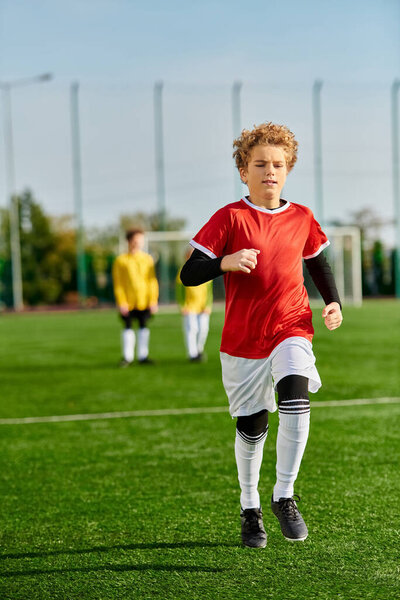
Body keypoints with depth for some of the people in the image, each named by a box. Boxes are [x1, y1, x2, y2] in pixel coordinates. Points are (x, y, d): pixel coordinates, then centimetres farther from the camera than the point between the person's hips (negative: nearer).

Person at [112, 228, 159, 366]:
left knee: (144, 326, 6)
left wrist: (153, 300, 0)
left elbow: (152, 281, 7)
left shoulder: (147, 259, 7)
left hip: (144, 301, 2)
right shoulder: (120, 260, -1)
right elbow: (118, 284, -3)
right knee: (128, 327, 1)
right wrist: (121, 302, -9)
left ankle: (143, 356, 13)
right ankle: (128, 357, 8)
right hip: (128, 302, -2)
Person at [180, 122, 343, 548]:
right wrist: (226, 262, -26)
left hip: (291, 330, 1)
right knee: (250, 428, 6)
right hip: (243, 339, -1)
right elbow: (189, 274, -8)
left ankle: (284, 497, -5)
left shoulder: (302, 218, 4)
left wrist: (332, 302, 6)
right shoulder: (229, 218, -6)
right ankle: (250, 508, 30)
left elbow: (317, 262, 23)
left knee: (296, 403, -24)